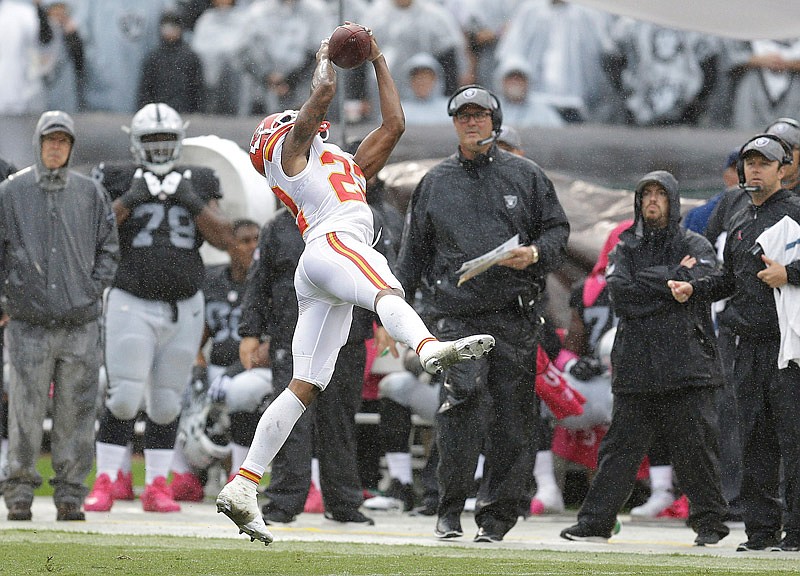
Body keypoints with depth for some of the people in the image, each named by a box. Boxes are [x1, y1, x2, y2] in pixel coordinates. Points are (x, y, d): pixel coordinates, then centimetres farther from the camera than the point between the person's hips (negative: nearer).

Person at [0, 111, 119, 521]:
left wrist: (95, 289, 2)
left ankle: (70, 494, 7)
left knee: (75, 412, 1)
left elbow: (109, 248, 15)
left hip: (80, 322, 2)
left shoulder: (90, 193, 9)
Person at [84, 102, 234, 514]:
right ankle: (108, 480, -3)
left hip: (184, 309, 3)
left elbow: (226, 239, 1)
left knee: (166, 402, 6)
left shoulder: (198, 184, 9)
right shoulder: (119, 180, 1)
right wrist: (127, 202, -16)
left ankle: (157, 485, 13)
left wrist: (193, 203, -9)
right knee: (124, 397, -12)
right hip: (132, 305, -3)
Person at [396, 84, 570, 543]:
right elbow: (414, 250, 20)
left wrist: (535, 254, -8)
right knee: (463, 393, -20)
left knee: (511, 412, 0)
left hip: (515, 314, 0)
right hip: (456, 311, 0)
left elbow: (558, 230, 14)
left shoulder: (526, 176, 11)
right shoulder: (436, 182, 16)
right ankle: (452, 507, -13)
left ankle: (497, 513, 9)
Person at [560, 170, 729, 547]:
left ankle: (709, 522, 9)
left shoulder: (695, 246, 7)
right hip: (636, 366, 2)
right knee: (620, 445, 2)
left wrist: (648, 279, -7)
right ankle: (595, 521, 4)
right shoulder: (627, 248, 14)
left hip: (687, 364, -2)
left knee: (695, 446, 0)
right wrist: (673, 279, -6)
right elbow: (620, 294, -4)